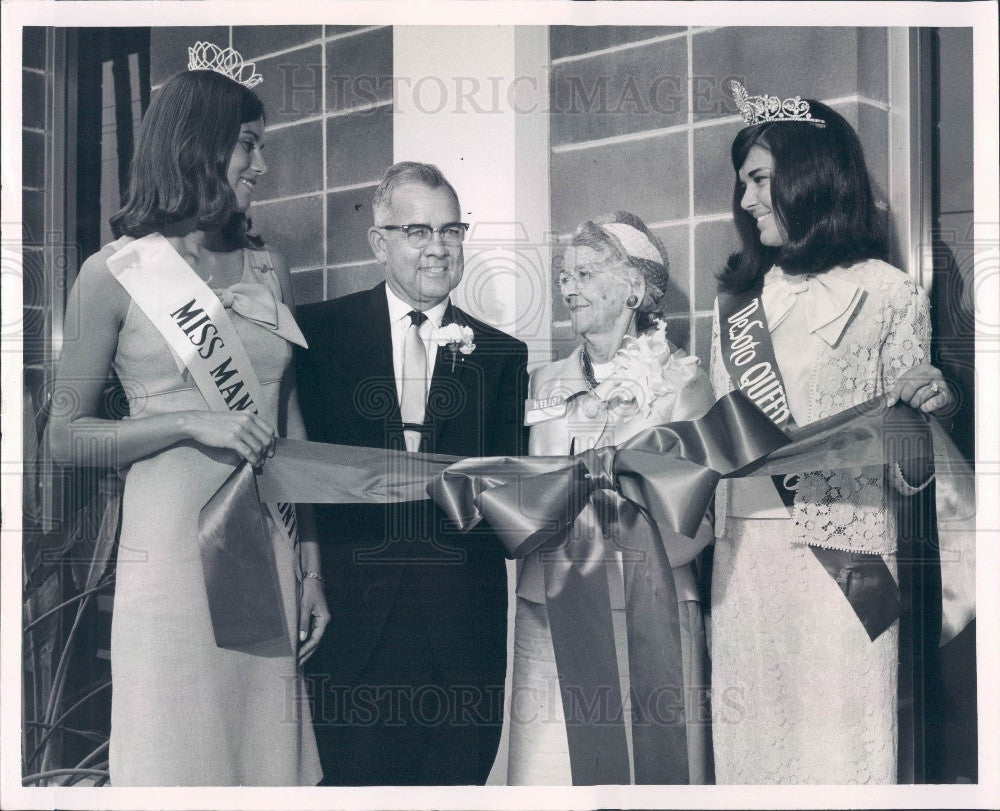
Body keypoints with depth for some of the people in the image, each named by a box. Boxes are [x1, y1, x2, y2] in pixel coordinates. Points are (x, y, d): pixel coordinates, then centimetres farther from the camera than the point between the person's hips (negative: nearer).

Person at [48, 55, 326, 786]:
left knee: (272, 753, 9)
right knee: (180, 753, 4)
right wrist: (193, 424, -15)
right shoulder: (116, 274, -2)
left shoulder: (267, 269, 11)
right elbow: (66, 436, -2)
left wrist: (312, 566, 9)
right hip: (172, 551, -4)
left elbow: (291, 424, 12)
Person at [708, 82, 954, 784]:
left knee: (833, 745, -1)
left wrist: (927, 412, -20)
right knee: (748, 738, 9)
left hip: (837, 557, -4)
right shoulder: (739, 298, 14)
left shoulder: (888, 294, -1)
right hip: (740, 558, 5)